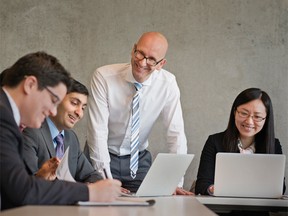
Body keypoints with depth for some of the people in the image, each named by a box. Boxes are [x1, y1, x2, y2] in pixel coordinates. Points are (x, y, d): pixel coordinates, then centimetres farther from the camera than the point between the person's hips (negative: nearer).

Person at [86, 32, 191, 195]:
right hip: (103, 156, -2)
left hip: (139, 159, 2)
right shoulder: (103, 77, -19)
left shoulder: (168, 83, -12)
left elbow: (176, 133, -13)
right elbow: (98, 131, -21)